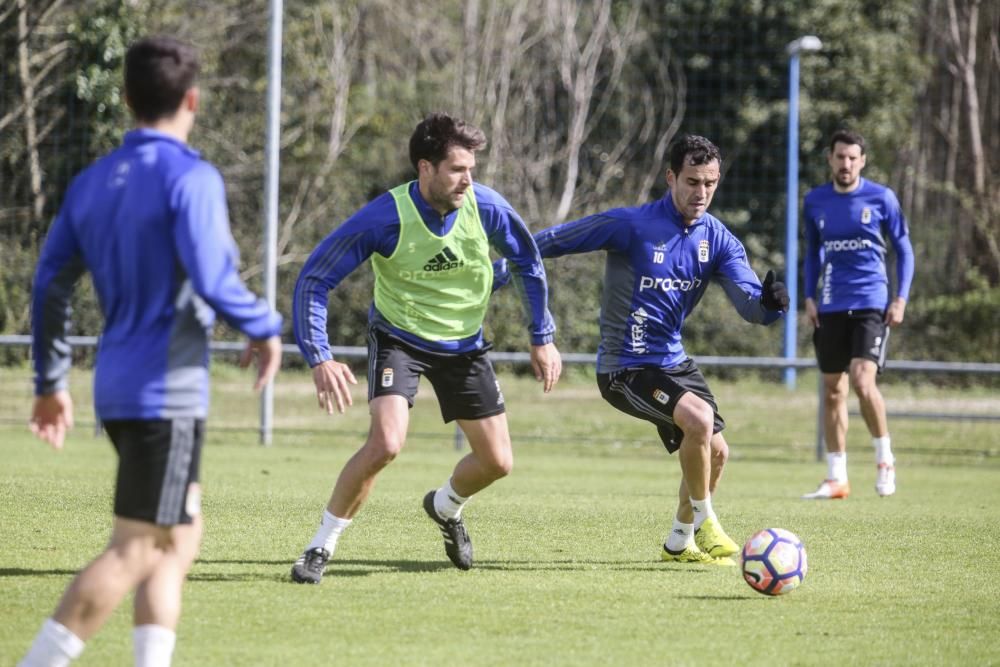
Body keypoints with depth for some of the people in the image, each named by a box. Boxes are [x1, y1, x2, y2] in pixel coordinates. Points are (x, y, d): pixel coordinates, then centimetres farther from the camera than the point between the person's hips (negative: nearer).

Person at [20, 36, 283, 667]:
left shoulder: (91, 182, 11)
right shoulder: (190, 177, -12)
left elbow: (50, 285, 13)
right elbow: (212, 280, -21)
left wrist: (51, 383, 19)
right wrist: (266, 329, -3)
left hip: (117, 389, 8)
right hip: (167, 391, -8)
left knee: (180, 540, 16)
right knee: (136, 549, -6)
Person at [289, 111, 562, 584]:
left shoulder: (486, 208, -18)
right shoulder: (385, 217, -28)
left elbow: (528, 261, 3)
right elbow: (313, 280, -23)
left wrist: (542, 338, 3)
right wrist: (319, 359, -33)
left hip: (463, 344, 4)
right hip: (398, 337, -4)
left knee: (497, 462, 4)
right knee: (386, 443, -27)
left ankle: (445, 507, 40)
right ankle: (321, 547, -9)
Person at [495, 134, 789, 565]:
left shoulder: (717, 239, -1)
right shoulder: (631, 225, -17)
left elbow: (750, 305, -10)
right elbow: (551, 242, -11)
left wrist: (770, 303, -34)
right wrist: (496, 276, -15)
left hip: (673, 362, 7)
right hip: (625, 367, -7)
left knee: (715, 451, 5)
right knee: (699, 418, -27)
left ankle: (680, 543, 29)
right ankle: (703, 522, -7)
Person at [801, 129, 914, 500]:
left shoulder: (881, 198, -2)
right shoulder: (815, 201, 7)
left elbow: (904, 249, 4)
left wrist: (901, 298, -4)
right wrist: (809, 297, 8)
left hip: (871, 303, -4)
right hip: (831, 308, 4)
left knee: (863, 382, -20)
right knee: (832, 390, 4)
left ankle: (885, 459, 0)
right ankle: (836, 478, 11)